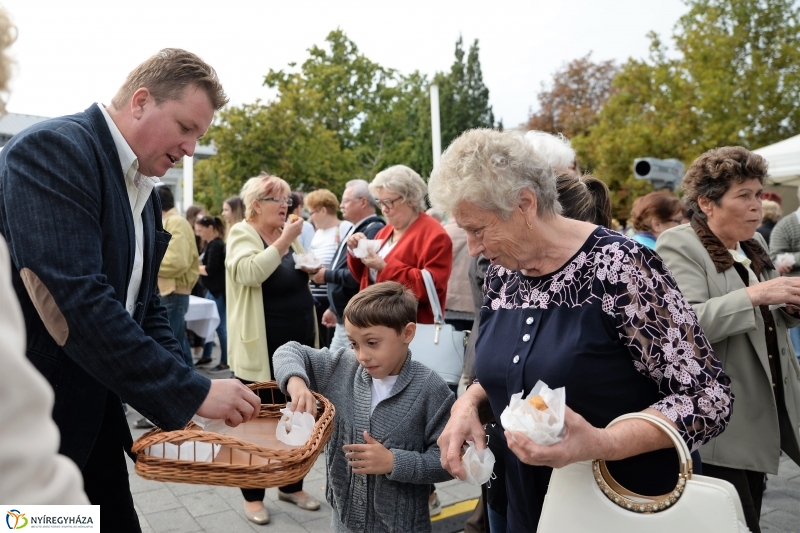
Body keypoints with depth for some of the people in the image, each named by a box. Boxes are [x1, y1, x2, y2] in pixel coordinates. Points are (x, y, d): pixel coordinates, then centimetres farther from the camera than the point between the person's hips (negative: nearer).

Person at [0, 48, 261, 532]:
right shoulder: (53, 149, -18)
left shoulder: (146, 191, 9)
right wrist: (191, 390, -25)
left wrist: (190, 392, 0)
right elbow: (76, 299, -29)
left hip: (95, 417, 8)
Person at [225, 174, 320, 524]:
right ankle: (252, 496, 20)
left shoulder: (289, 234, 12)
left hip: (297, 342, 7)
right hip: (262, 347, -6)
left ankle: (291, 485, 30)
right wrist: (284, 241, -25)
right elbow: (249, 272, -27)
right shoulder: (242, 234, -8)